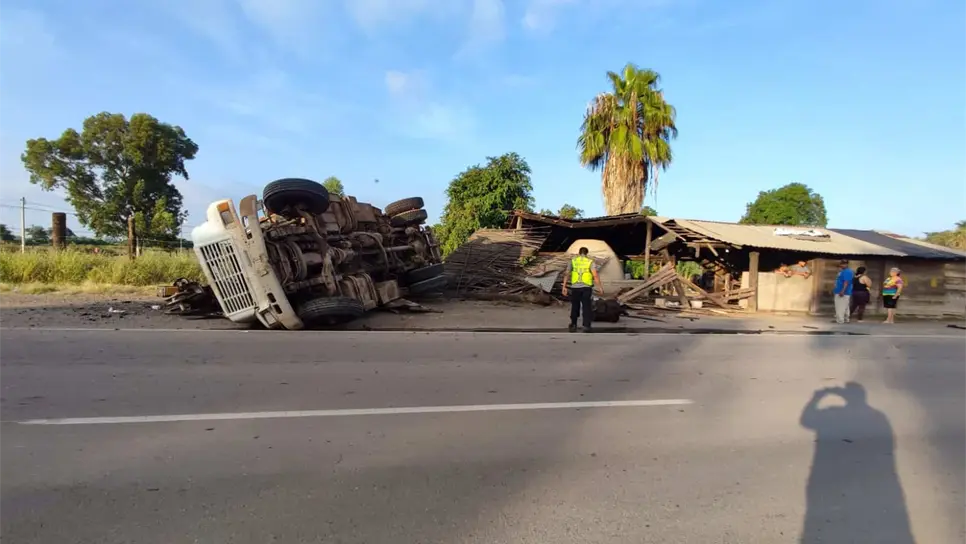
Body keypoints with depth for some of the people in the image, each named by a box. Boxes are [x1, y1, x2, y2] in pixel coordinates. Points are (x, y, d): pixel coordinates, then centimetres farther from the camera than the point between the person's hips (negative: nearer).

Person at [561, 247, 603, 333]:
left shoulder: (572, 261, 8)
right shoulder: (590, 261, 2)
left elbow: (567, 274, 2)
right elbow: (595, 275, -10)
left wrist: (564, 287, 4)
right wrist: (599, 287, -7)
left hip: (575, 287, 2)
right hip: (586, 287, -2)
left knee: (575, 307, 15)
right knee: (586, 307, 3)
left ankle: (573, 325, 21)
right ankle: (586, 326, -3)